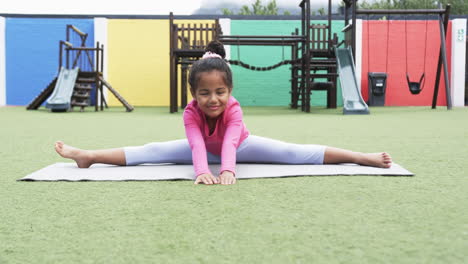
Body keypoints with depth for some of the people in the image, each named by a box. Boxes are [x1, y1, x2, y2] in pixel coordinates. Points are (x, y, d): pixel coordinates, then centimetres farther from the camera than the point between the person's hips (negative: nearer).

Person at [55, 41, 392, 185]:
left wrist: (227, 170, -74)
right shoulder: (191, 112, -34)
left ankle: (362, 156, -21)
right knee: (151, 152, -9)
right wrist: (202, 171, -69)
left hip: (240, 147, -2)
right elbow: (197, 145, -49)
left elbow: (230, 144, -55)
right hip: (205, 149, 2)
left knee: (294, 153, -19)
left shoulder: (233, 109, -39)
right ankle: (87, 156, -1)